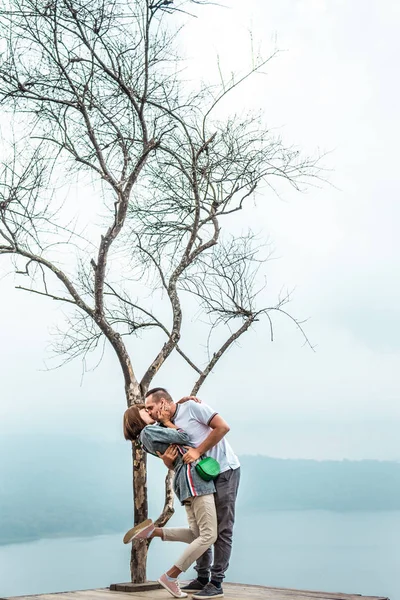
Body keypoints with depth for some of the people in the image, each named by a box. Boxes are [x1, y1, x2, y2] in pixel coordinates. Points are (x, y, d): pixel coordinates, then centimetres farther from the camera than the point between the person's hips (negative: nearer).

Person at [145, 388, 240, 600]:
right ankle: (202, 578, 20)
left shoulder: (192, 407, -11)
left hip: (225, 471, -8)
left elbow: (223, 426, -19)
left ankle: (216, 583, -4)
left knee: (222, 528, -5)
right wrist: (167, 461, -14)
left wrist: (198, 451, -20)